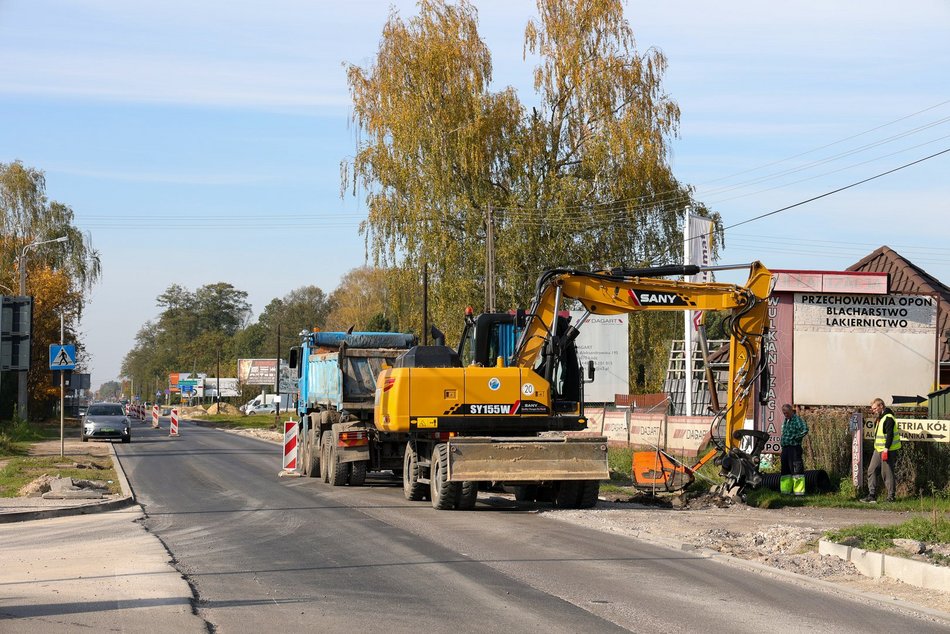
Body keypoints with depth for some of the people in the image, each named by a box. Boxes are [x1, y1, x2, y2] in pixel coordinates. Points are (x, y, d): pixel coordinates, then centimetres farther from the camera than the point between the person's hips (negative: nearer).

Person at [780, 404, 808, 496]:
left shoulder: (797, 419, -9)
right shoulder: (785, 421, 18)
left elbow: (805, 430, -25)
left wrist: (795, 438, -16)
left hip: (794, 448, -9)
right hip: (785, 449, 9)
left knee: (796, 470, -10)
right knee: (785, 471, 13)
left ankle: (799, 491, -9)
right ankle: (785, 491, 20)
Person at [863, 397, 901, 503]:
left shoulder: (888, 418, -14)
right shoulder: (880, 419, 17)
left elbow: (890, 435, -21)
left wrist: (886, 449, -24)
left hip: (888, 450, -10)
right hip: (878, 450, 10)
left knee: (887, 473, -5)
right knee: (871, 471, 6)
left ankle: (891, 497, 1)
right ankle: (872, 496, 7)